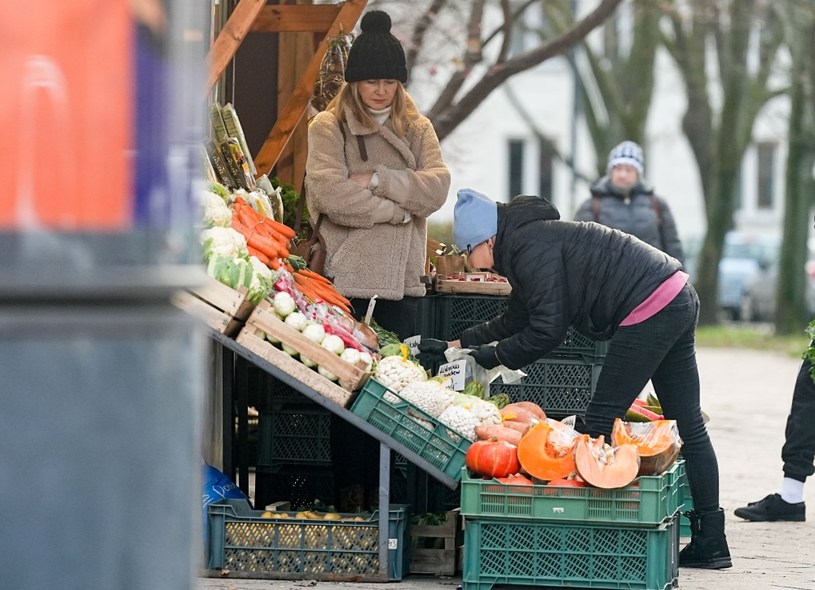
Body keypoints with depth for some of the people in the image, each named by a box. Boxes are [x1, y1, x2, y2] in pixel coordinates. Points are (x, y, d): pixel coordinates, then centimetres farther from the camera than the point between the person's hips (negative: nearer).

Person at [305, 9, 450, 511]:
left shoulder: (417, 129, 15)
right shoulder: (329, 128, 3)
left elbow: (436, 187, -1)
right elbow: (332, 195, -11)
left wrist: (375, 179, -10)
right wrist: (398, 207, -7)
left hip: (401, 281, 3)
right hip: (347, 279, -3)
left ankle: (381, 490, 5)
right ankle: (348, 489, 1)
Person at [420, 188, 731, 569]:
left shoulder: (531, 248, -13)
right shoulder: (534, 239, 20)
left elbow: (548, 329, -16)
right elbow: (513, 321, 28)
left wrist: (496, 355, -1)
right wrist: (453, 346, 28)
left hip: (649, 309, -11)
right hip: (679, 299, 11)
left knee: (602, 421, -5)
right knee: (689, 427, 11)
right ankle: (709, 542, 14)